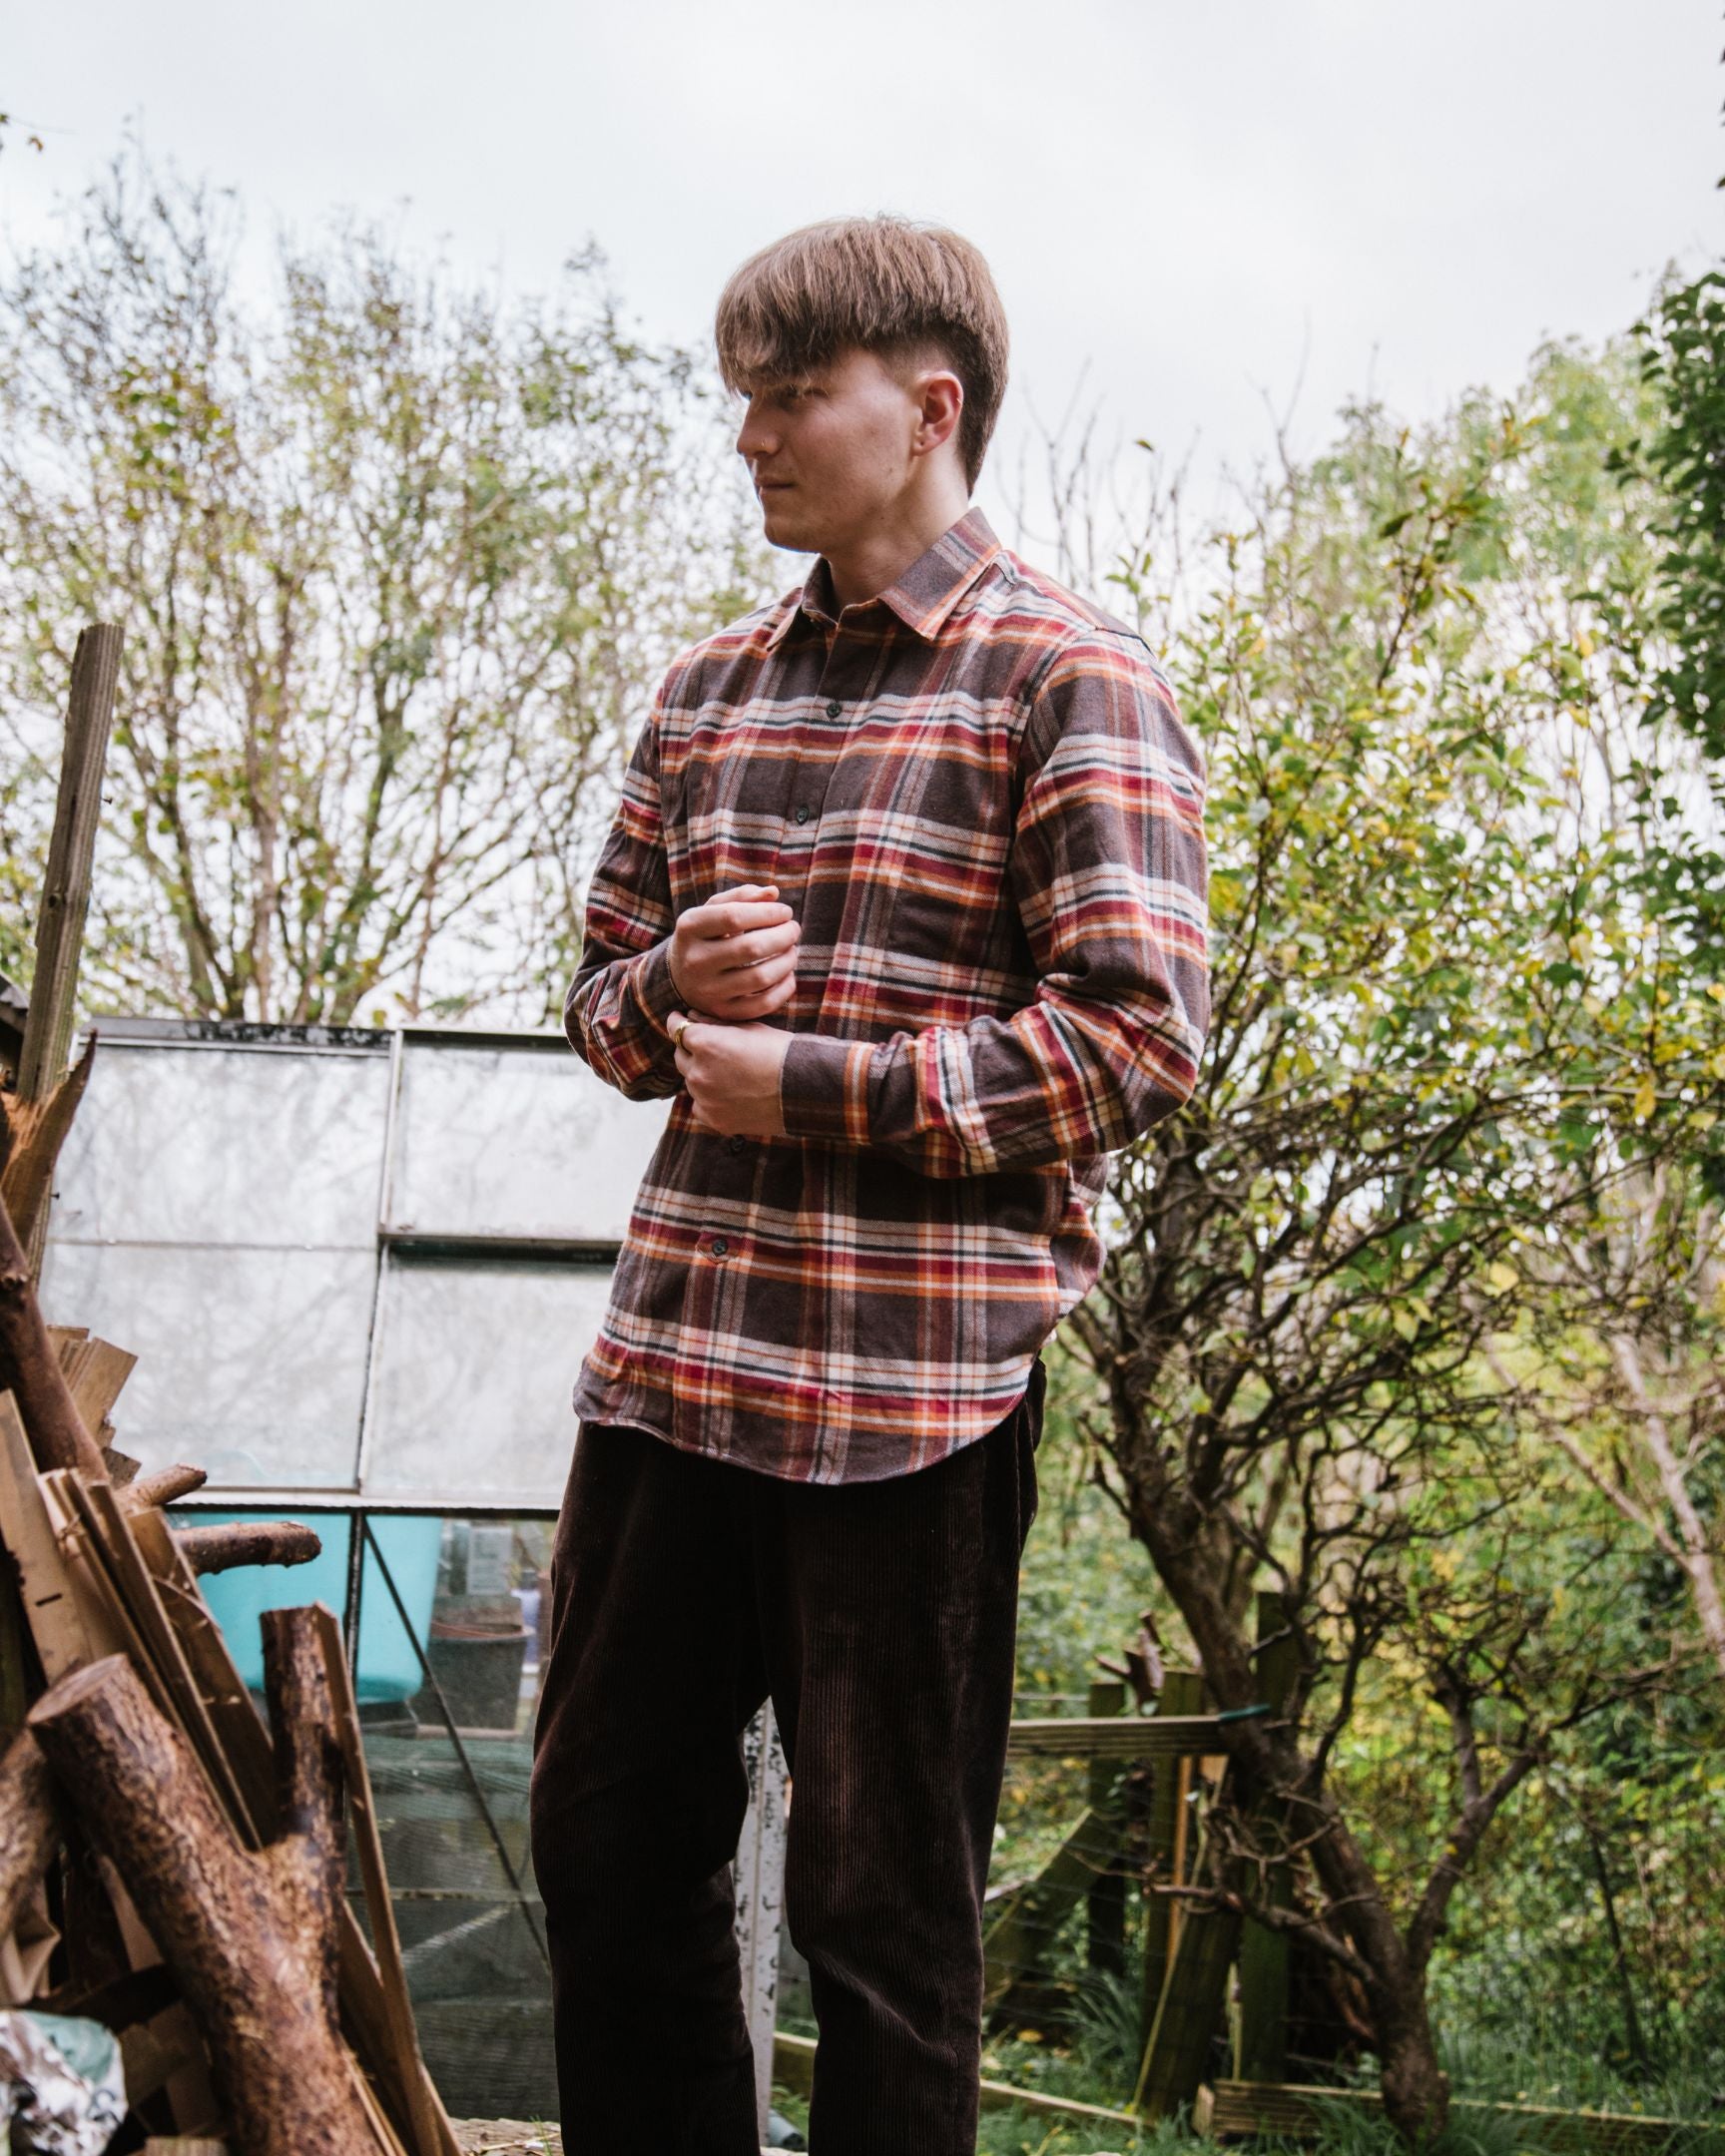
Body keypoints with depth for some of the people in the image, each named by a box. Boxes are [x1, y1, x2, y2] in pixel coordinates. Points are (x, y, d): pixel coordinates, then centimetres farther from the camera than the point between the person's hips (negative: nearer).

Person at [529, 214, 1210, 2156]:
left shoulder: (1068, 682, -4)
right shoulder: (709, 689, 15)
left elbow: (1139, 1035, -12)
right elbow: (600, 996, 20)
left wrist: (820, 1085, -14)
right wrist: (675, 980, -4)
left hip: (915, 1373, -6)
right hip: (674, 1343, 7)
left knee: (882, 1905, 7)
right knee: (606, 1840, 15)